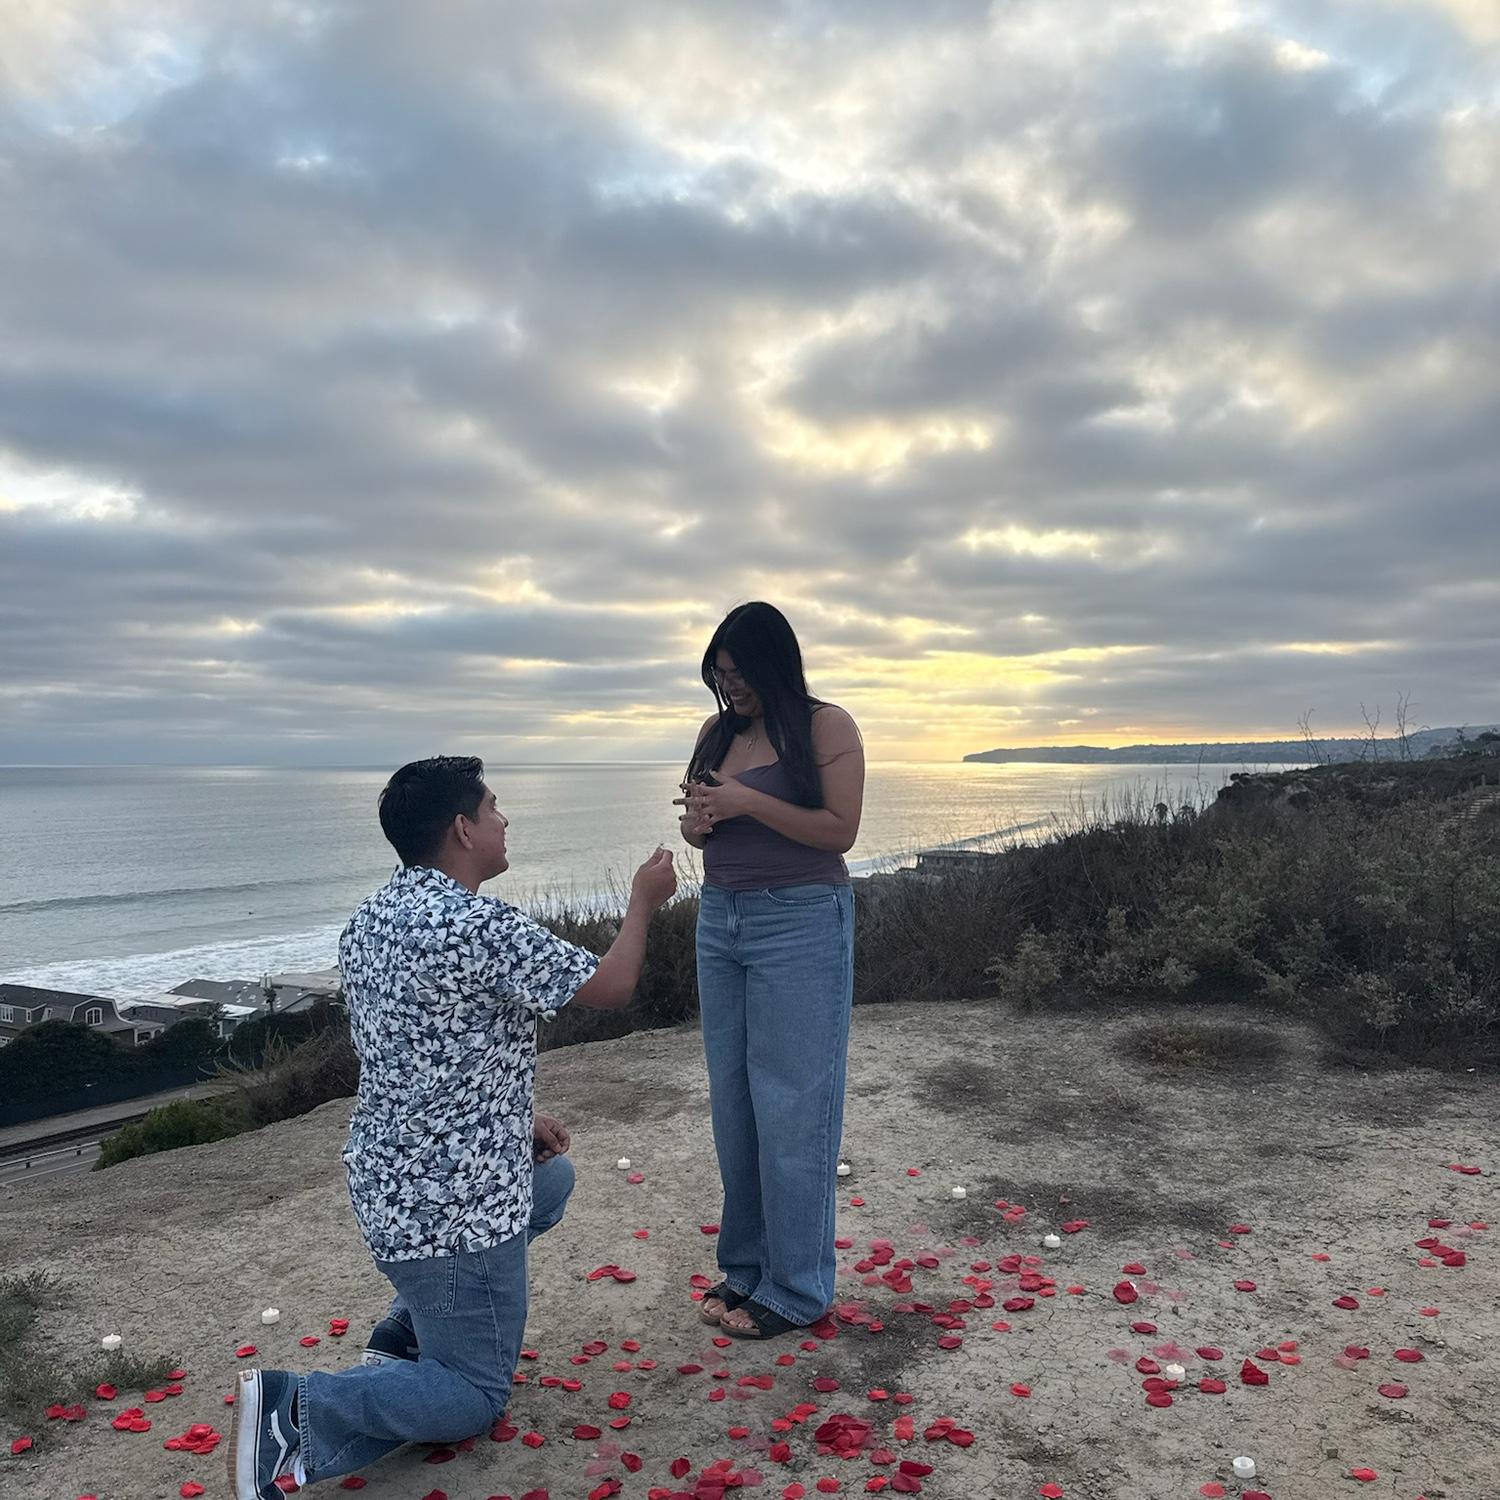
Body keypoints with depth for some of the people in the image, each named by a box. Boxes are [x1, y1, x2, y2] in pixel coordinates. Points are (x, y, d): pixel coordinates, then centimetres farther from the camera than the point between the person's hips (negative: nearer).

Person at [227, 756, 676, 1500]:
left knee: (550, 1178, 31)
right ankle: (298, 1411, -7)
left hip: (389, 1177, 9)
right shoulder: (481, 925, -25)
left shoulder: (371, 917, 3)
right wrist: (643, 900, 4)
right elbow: (609, 987, -13)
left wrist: (515, 1123, 17)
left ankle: (405, 1335, 25)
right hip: (451, 1197, -8)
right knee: (476, 1395, 9)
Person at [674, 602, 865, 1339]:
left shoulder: (826, 725, -6)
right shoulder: (716, 731, 11)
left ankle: (796, 1287, 12)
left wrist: (746, 802, -18)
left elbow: (839, 830, -12)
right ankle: (743, 1265, 24)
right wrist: (696, 822, -7)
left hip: (801, 924, -6)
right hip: (720, 920, 6)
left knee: (792, 1103, 0)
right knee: (733, 1099, 11)